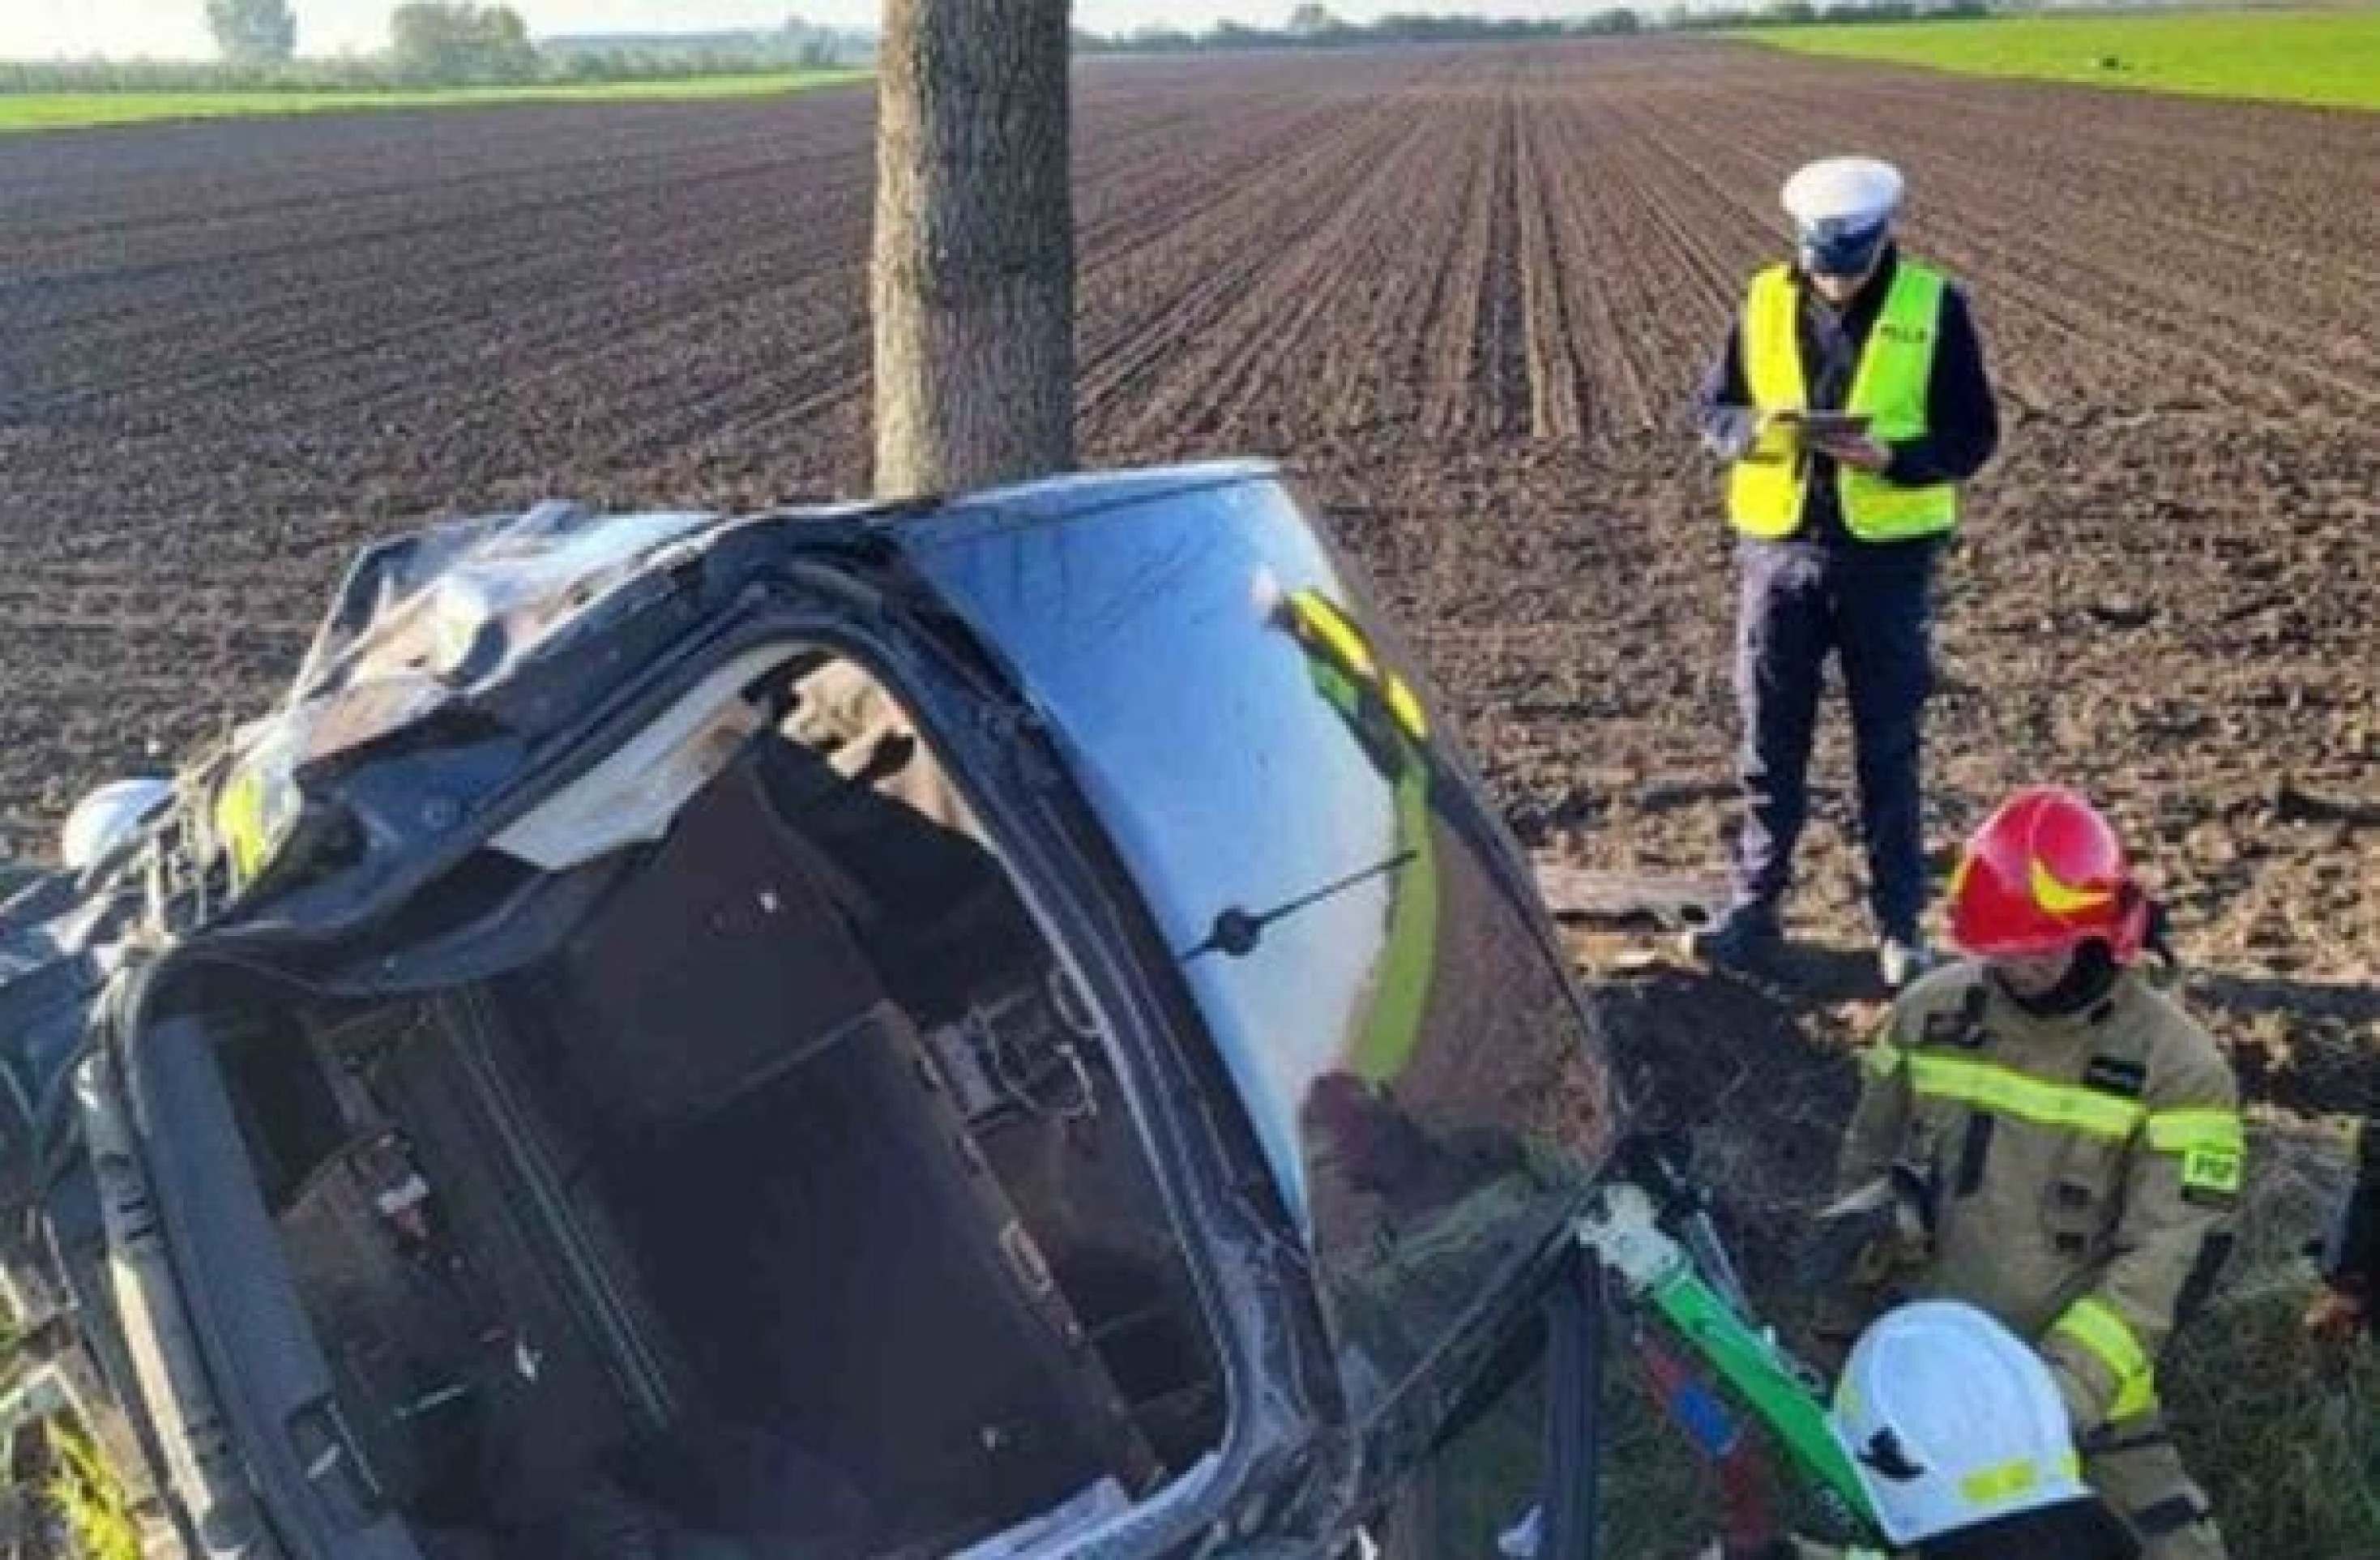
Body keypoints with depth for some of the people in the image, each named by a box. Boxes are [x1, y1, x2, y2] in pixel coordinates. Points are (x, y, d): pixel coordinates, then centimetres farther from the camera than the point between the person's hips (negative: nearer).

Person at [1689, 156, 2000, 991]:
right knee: (1771, 741, 8)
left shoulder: (1934, 306, -5)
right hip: (1780, 548, 2)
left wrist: (1891, 457, -22)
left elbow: (1972, 435, -3)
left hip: (1888, 555, -2)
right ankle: (1754, 905, 21)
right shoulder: (1766, 299, 2)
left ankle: (1900, 923, 18)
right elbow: (1713, 409, 7)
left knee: (1888, 749, 6)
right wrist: (1758, 430, -15)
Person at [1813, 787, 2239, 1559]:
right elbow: (1868, 1162, 8)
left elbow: (2170, 1256, -17)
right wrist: (1841, 1312, 9)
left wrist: (2067, 1386, -26)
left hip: (2077, 1373, -2)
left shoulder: (2175, 1063, -14)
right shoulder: (1930, 1012, -4)